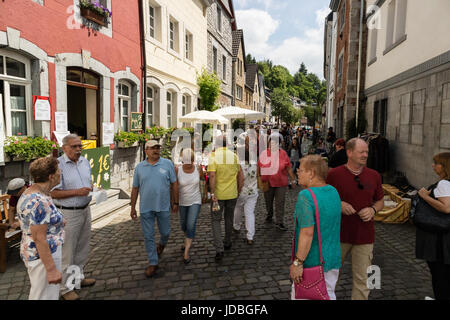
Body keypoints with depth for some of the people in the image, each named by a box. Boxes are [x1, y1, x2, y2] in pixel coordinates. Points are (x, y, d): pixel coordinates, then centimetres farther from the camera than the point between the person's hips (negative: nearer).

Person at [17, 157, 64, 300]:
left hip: (34, 253, 10)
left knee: (38, 294, 25)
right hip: (43, 257, -10)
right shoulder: (39, 202, -26)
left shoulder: (31, 193, 4)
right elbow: (39, 239, -25)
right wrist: (51, 269, -22)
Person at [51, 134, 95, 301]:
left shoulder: (85, 161, 6)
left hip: (85, 210, 8)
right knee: (67, 252, 3)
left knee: (82, 248, 20)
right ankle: (65, 288, 18)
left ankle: (78, 278, 38)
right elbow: (53, 193, -18)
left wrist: (92, 188, -3)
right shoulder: (58, 165, -17)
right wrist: (77, 192, -25)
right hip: (68, 213, -7)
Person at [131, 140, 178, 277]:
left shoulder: (168, 164, 0)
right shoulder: (139, 167, 3)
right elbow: (135, 188, 8)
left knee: (165, 232, 11)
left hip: (163, 206, -1)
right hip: (145, 208, 1)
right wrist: (132, 208, 7)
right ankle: (153, 263, 19)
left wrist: (175, 202, 3)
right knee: (148, 236, 6)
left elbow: (174, 184, 4)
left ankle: (161, 244, 46)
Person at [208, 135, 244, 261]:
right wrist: (239, 190, 15)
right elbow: (241, 176, 5)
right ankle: (227, 243, 35)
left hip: (218, 194, -4)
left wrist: (212, 194, -18)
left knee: (216, 220, 7)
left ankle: (219, 249, -3)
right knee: (229, 219, 20)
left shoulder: (213, 156, -12)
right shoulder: (234, 156, 2)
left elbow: (212, 176, -21)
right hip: (232, 194, 4)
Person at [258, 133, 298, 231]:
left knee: (280, 203, 0)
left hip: (281, 183, -1)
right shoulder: (264, 153, -4)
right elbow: (259, 167, 5)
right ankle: (269, 215, 43)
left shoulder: (283, 154, -4)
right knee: (268, 201, 18)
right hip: (267, 182, 1)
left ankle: (279, 222, 9)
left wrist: (293, 180, 4)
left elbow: (289, 168, 1)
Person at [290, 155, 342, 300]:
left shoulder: (306, 196, -22)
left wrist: (298, 262, -21)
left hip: (311, 262, -7)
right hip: (333, 259, 7)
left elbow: (307, 233, -27)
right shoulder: (334, 192, 3)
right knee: (328, 294, 21)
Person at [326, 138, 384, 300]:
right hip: (339, 234, -2)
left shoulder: (374, 176, 3)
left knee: (362, 280, 8)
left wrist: (372, 210, -7)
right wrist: (338, 205, -16)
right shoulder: (334, 174, -7)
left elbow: (380, 201, 14)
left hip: (364, 236, 2)